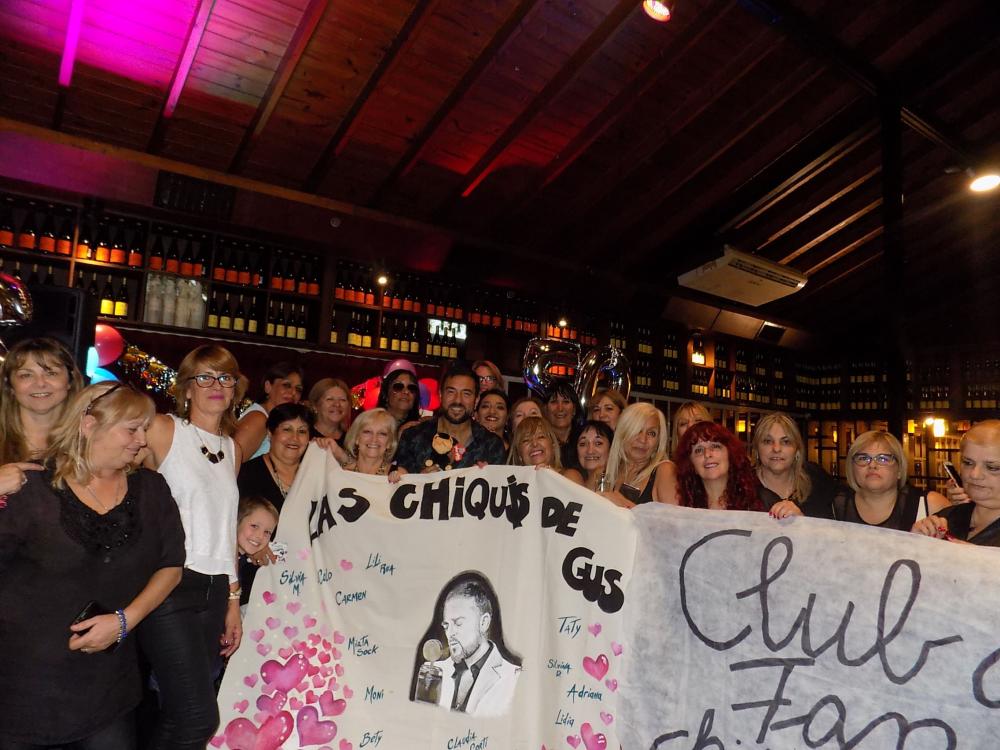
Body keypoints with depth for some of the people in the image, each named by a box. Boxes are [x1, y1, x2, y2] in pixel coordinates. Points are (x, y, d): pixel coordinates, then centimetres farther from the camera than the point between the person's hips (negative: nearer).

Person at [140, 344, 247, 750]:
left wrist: (232, 601, 15)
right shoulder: (163, 429, -3)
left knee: (178, 715, 8)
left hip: (215, 589, 6)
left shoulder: (232, 449, 14)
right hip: (170, 582, -6)